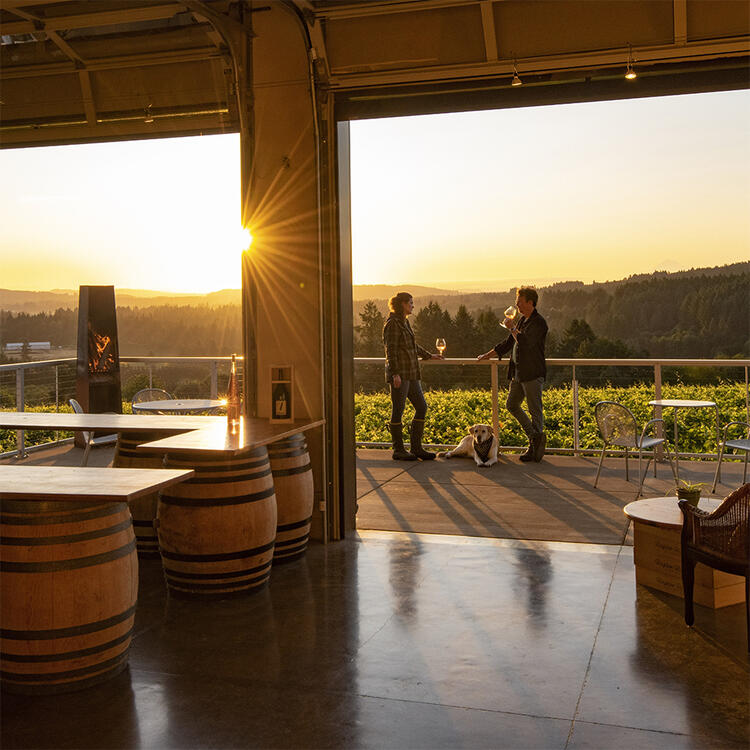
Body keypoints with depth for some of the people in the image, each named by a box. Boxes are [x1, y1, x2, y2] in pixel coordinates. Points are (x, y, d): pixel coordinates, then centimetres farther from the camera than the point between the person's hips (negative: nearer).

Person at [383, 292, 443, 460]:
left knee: (421, 407, 7)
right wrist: (395, 374, -23)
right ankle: (398, 450, 5)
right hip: (399, 374, -10)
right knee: (398, 410, -3)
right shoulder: (393, 323, -10)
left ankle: (416, 448, 13)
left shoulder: (405, 322, 18)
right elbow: (390, 350, -16)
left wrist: (430, 356, 40)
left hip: (411, 374, 10)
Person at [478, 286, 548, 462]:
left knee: (535, 410, -2)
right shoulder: (521, 320, 15)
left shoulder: (539, 323, -13)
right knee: (512, 404, 11)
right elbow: (509, 343, 24)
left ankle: (535, 448, 5)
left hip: (533, 374, -10)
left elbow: (525, 343, -26)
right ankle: (534, 437, 16)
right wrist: (488, 354, 23)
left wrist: (512, 328, -13)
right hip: (518, 373, 10)